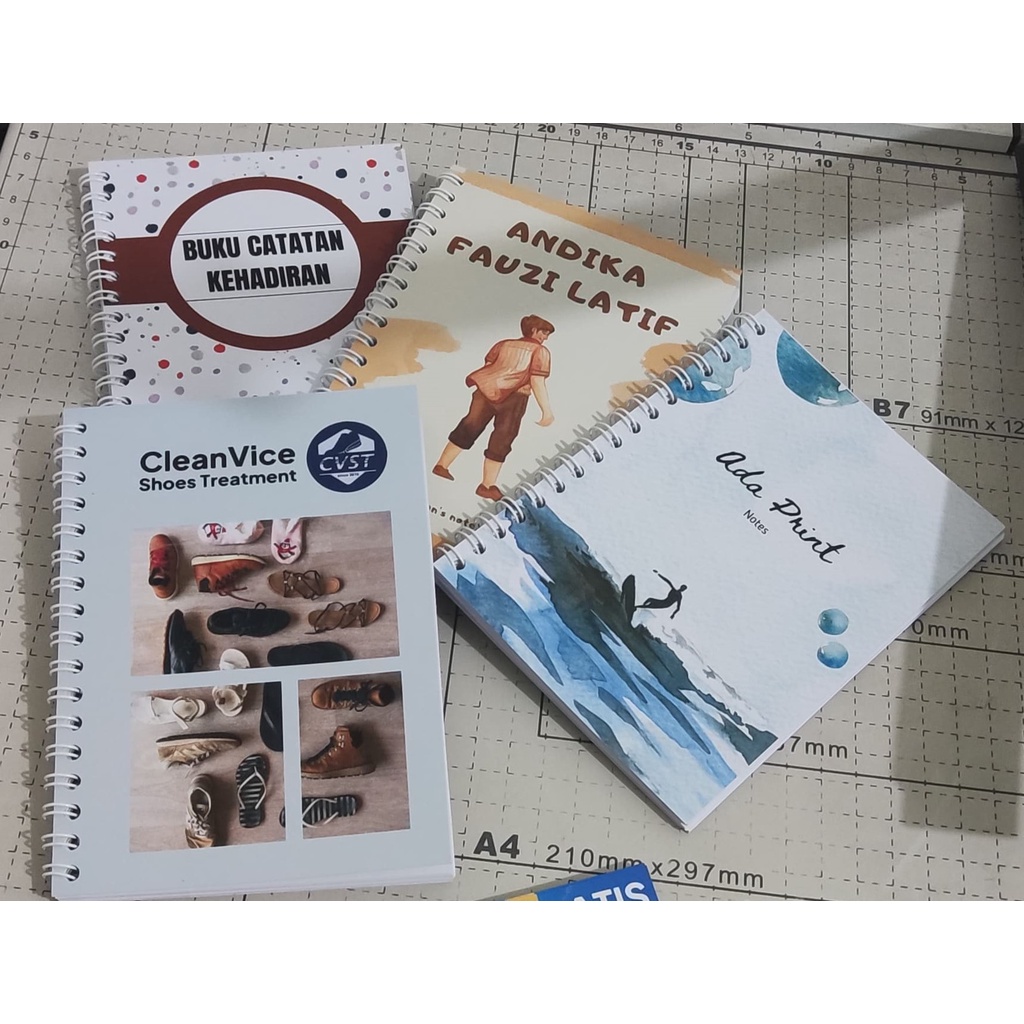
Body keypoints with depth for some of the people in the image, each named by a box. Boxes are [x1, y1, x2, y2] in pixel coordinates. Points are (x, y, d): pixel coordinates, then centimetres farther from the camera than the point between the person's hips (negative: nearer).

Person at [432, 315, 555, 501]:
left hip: (486, 389, 5)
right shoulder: (540, 351, 4)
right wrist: (546, 410, -10)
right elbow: (537, 381, -7)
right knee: (501, 441, 5)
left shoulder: (503, 344, 19)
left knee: (468, 428, 17)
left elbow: (487, 366, 13)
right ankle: (488, 485, 9)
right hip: (513, 396, -5)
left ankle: (442, 465, 25)